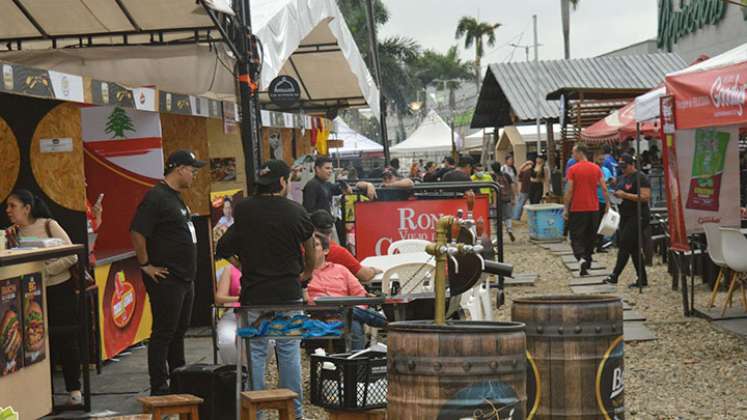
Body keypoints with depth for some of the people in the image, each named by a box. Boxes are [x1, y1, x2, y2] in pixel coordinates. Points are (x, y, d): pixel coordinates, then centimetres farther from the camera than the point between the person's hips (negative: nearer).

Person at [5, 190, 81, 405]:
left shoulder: (48, 225, -6)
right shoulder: (16, 232, 7)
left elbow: (71, 257, -10)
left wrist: (45, 270, -15)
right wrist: (10, 241, -10)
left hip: (60, 290, -4)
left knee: (66, 340, 0)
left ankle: (74, 389, 9)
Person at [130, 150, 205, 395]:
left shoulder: (176, 197, 15)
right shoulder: (156, 197, -16)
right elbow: (137, 233, -23)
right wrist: (146, 266, -18)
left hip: (185, 277, 10)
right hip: (166, 279, -10)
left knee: (179, 331, 17)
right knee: (163, 333, -5)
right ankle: (159, 389, 0)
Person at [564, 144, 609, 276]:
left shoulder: (573, 169, -8)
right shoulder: (596, 168, 4)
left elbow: (569, 191, -11)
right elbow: (604, 189, 3)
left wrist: (565, 209, -5)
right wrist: (607, 204, 13)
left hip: (577, 209, -4)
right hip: (593, 209, 4)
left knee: (576, 237, 1)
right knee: (590, 237, 15)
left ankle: (581, 258, -22)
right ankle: (587, 263, 22)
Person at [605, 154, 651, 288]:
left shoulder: (640, 178, -11)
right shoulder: (623, 178, 17)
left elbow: (645, 197, -20)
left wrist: (625, 195, -22)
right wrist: (616, 195, 6)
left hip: (638, 216, -9)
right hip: (625, 216, 9)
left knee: (625, 245, -12)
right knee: (634, 248, 9)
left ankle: (615, 276, -12)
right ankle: (642, 279, 13)